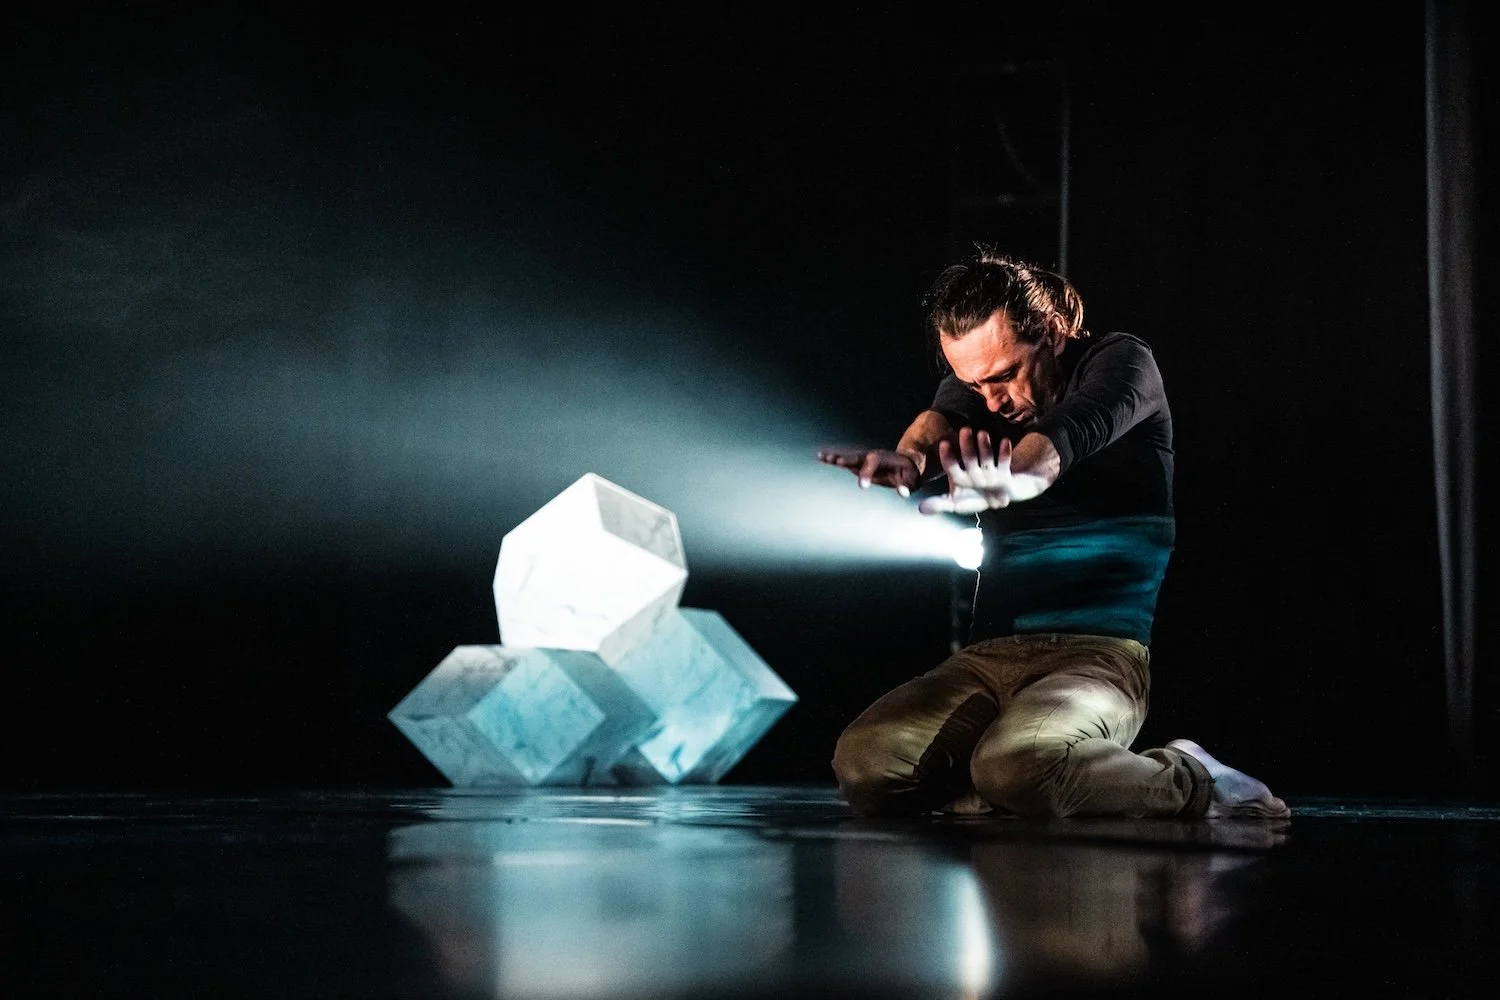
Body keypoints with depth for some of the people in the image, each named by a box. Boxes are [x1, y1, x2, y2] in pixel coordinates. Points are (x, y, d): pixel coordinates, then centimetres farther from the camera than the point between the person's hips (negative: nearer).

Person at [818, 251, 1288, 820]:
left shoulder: (1121, 363, -2)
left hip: (1100, 653, -5)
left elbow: (1069, 432, -25)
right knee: (863, 762, -20)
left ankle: (1190, 782, -8)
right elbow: (940, 421, -9)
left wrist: (1022, 473, -48)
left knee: (1015, 767, -35)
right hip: (988, 657, 5)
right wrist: (909, 458, -35)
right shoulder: (976, 382, 14)